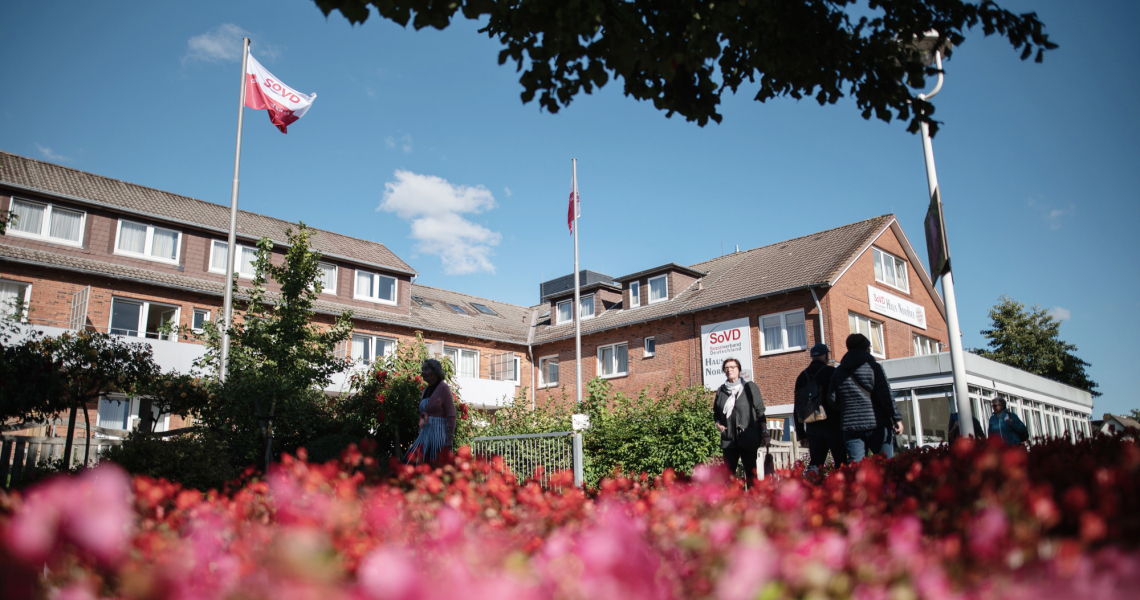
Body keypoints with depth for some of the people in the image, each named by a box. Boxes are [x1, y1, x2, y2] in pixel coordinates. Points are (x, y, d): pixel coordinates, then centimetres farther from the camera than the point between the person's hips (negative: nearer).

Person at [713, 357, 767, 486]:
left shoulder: (750, 387, 3)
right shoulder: (721, 391, 14)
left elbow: (760, 411, 1)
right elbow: (716, 412, 23)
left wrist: (764, 432, -4)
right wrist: (718, 423, 2)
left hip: (748, 437, -3)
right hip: (728, 438, 3)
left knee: (750, 472, 0)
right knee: (728, 472, 0)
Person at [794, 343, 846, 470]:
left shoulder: (802, 377, 10)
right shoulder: (831, 372, -3)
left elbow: (797, 407, 11)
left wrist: (801, 432, 15)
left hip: (813, 427, 5)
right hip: (832, 425, -5)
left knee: (815, 464, 7)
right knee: (841, 464, -2)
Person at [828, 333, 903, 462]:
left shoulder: (838, 371, 9)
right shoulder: (873, 367, -1)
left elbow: (832, 398, 4)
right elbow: (886, 395, -8)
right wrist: (897, 418, -5)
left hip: (851, 427, 3)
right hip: (877, 424, -3)